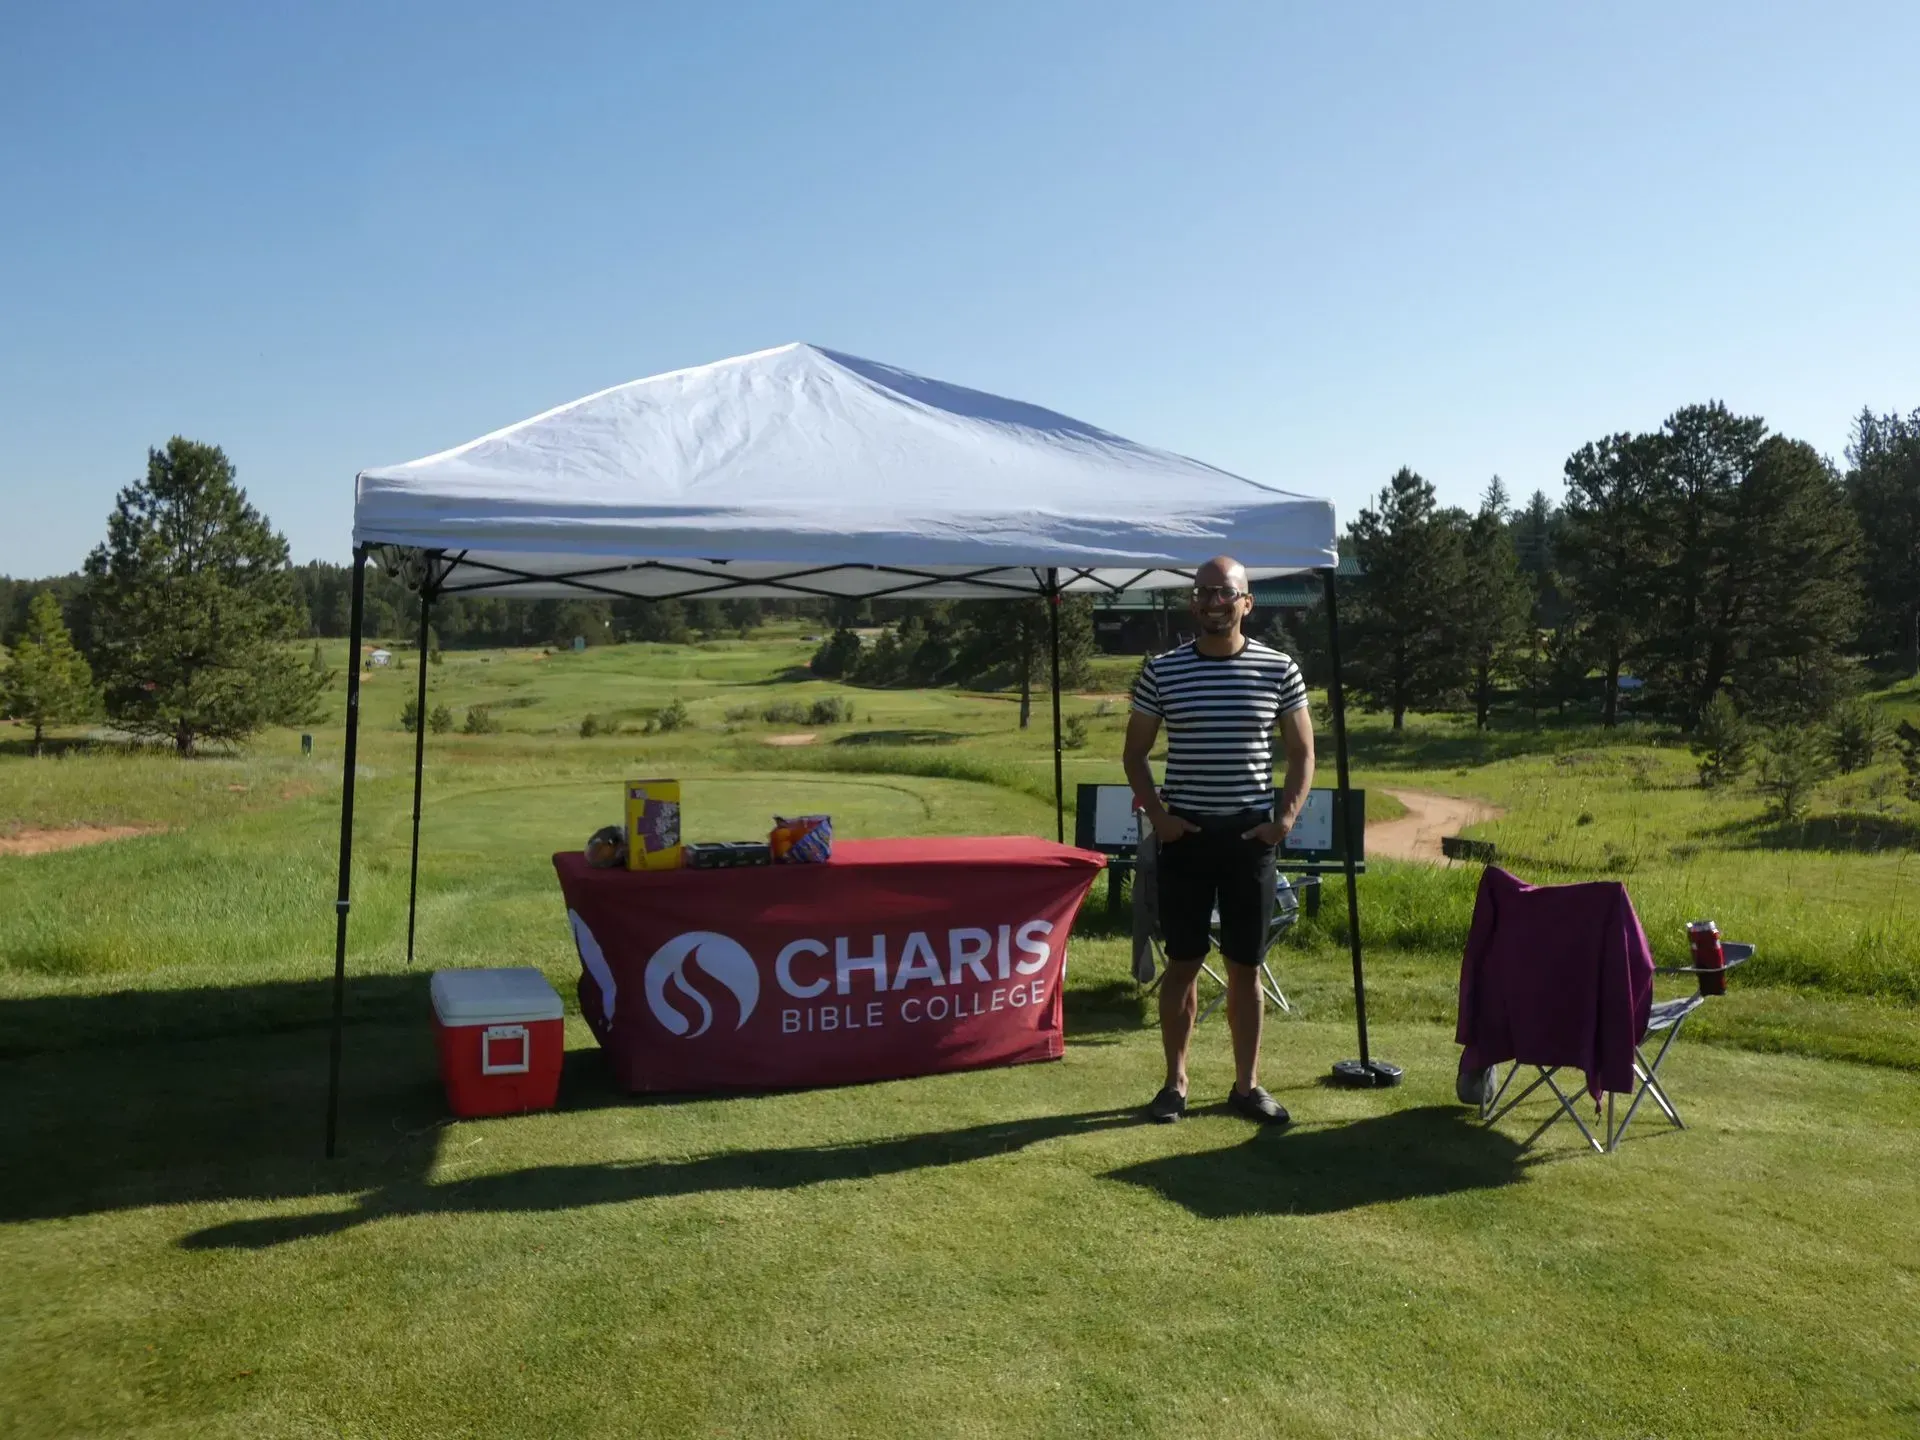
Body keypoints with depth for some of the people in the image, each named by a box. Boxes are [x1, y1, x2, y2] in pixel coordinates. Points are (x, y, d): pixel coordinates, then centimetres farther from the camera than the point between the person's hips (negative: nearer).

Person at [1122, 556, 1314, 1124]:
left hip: (1249, 836, 0)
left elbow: (1302, 753, 7)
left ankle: (1246, 1084, 21)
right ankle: (1175, 1082, 19)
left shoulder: (1279, 671, 0)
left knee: (1245, 967, 8)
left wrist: (1288, 816, -6)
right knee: (1183, 964, 6)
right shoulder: (1161, 671, -1)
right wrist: (1156, 814, -7)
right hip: (1185, 835, 0)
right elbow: (1135, 753, 6)